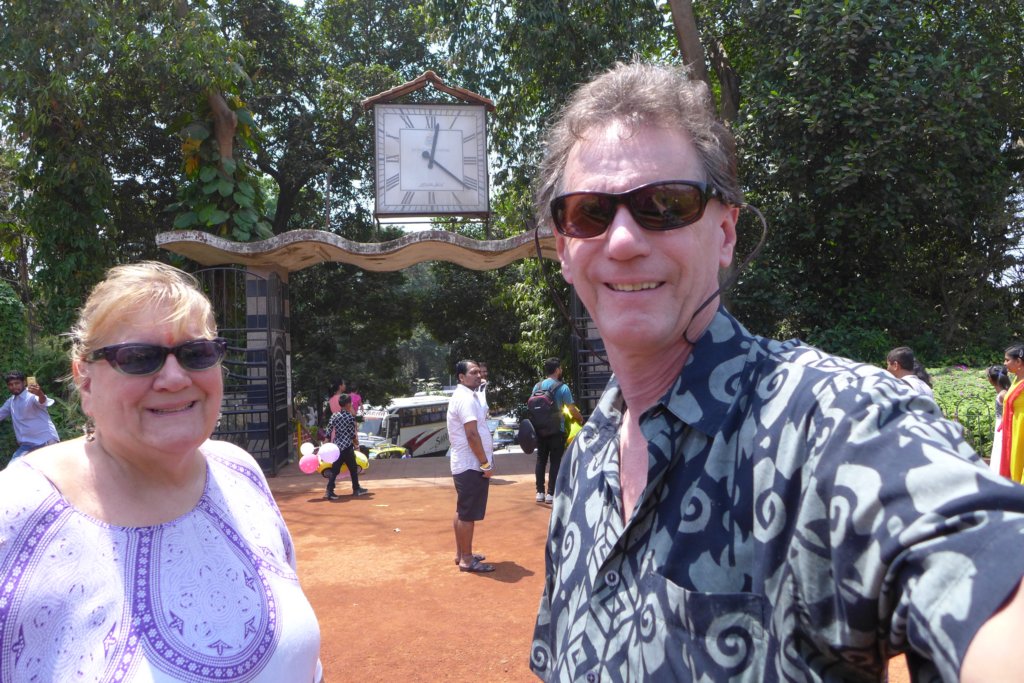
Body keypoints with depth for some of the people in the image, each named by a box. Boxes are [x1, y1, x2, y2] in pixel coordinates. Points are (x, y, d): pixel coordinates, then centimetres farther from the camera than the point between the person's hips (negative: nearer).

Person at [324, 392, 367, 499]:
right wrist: (356, 443, 11)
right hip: (347, 447, -5)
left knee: (334, 470, 3)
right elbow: (352, 433, -6)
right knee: (353, 468, 10)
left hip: (336, 446, 5)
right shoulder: (350, 417, -10)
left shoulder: (334, 416, 5)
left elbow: (328, 432, 5)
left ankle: (329, 491, -6)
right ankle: (356, 489, 20)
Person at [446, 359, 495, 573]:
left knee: (462, 512, 16)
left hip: (464, 464, 11)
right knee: (468, 514, -3)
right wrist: (486, 464, -20)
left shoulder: (462, 396, 16)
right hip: (472, 465, -11)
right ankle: (467, 559, 4)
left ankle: (461, 553, 26)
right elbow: (472, 435, -24)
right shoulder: (467, 398, -18)